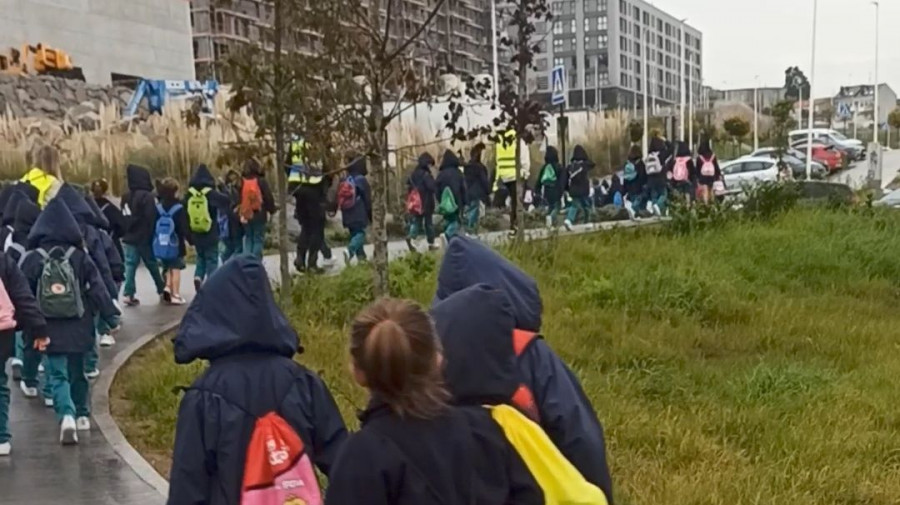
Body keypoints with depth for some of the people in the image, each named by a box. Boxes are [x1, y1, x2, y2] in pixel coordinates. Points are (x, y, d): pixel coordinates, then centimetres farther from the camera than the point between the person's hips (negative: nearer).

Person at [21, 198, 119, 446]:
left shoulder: (33, 259, -4)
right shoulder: (80, 257, -4)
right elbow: (97, 290, -4)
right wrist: (111, 316, 2)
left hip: (50, 329, -1)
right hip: (78, 328, 1)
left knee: (58, 375, 1)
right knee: (77, 372, 19)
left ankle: (67, 415, -21)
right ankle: (82, 415, 29)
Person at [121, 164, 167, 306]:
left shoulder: (125, 197, 8)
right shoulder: (147, 196, -15)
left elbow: (123, 218, 13)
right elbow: (151, 219, -19)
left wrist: (125, 234, 17)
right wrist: (152, 236, -12)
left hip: (128, 238, 5)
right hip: (143, 239, -5)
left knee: (130, 266, 4)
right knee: (153, 265, 7)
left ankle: (128, 294, -3)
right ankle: (162, 291, 19)